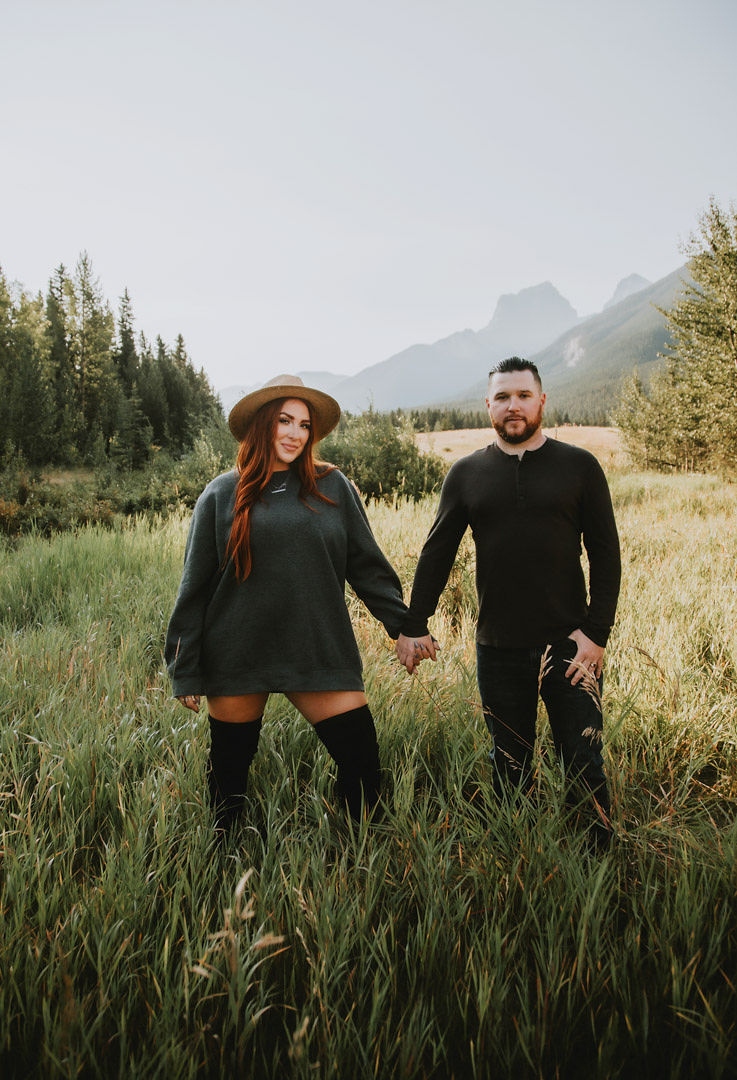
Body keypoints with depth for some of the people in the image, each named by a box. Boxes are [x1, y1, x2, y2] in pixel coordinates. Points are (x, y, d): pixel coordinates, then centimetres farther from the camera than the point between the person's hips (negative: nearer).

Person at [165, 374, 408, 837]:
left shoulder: (332, 487, 3)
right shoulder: (222, 495, 2)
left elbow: (367, 564, 9)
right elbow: (194, 589, 5)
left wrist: (404, 624, 3)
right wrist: (186, 672, 4)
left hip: (320, 654, 0)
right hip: (236, 657, 0)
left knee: (361, 756, -3)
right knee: (230, 766, 13)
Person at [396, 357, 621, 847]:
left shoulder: (579, 466, 2)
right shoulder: (467, 474, 6)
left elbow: (606, 554, 1)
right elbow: (436, 554, 9)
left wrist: (597, 632, -7)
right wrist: (413, 626, 5)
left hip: (569, 647, -1)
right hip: (498, 649, 2)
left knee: (585, 767, 6)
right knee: (509, 769, 13)